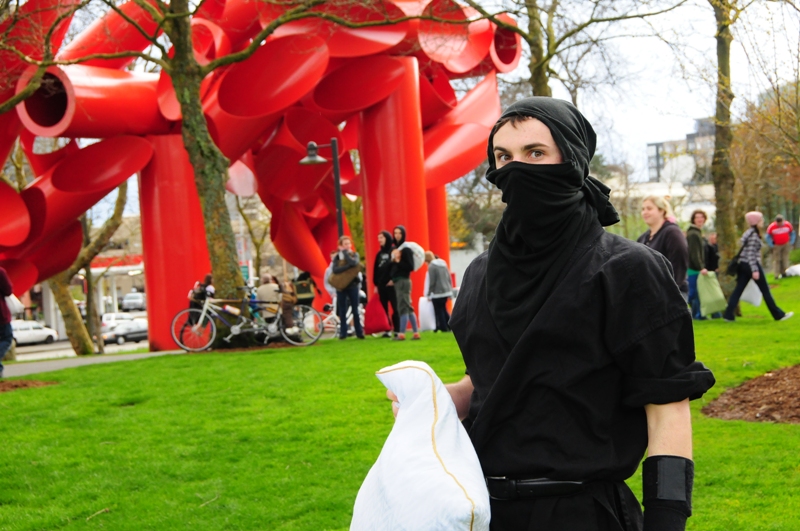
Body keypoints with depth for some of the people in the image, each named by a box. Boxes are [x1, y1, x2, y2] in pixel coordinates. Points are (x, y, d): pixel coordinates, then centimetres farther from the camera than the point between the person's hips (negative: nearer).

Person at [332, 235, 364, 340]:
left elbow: (353, 263, -20)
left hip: (353, 285, 0)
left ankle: (359, 332, 6)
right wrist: (348, 266, -22)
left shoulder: (354, 254, 3)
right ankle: (343, 333, 9)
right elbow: (335, 270, -14)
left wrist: (345, 252, -14)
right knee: (342, 311, 3)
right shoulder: (337, 257, 3)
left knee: (355, 310, 2)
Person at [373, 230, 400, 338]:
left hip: (391, 283, -6)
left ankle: (397, 330, -5)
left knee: (395, 307, -6)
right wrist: (376, 284, 9)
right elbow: (375, 269, 16)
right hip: (381, 284, 6)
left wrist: (393, 279, -18)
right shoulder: (379, 253, 18)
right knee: (383, 309, 4)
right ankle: (387, 330, 7)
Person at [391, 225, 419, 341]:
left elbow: (411, 267, -14)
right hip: (397, 281, 8)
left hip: (403, 281, -8)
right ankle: (415, 333, 12)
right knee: (408, 307, 9)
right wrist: (392, 279, 4)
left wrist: (398, 262, -17)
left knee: (403, 307, -7)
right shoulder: (394, 249, 14)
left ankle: (401, 334, -6)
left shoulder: (406, 249, -9)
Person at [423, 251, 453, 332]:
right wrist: (450, 291, 19)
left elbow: (431, 282, -14)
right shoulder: (444, 264, 11)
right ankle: (450, 325, 12)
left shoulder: (431, 266, -13)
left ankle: (444, 327, 4)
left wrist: (428, 294, -5)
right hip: (446, 291, 8)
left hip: (437, 293, -8)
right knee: (443, 309, 18)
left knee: (439, 311, 3)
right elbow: (449, 279, 13)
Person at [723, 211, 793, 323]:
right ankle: (778, 314, 8)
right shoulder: (753, 235, -15)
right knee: (765, 290, 0)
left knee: (738, 289, 5)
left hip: (743, 265, 9)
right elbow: (751, 254, -21)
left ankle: (728, 314, 1)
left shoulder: (749, 233, 14)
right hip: (751, 264, -9)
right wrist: (755, 270, -24)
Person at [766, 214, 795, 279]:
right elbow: (768, 237, -2)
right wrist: (771, 246, -8)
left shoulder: (788, 225, -8)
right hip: (776, 246, -2)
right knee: (777, 260, -3)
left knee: (785, 258, -2)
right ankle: (777, 275, -2)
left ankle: (785, 272, 5)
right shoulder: (771, 227, -14)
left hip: (786, 244, 2)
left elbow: (792, 234, 7)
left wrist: (791, 243, 0)